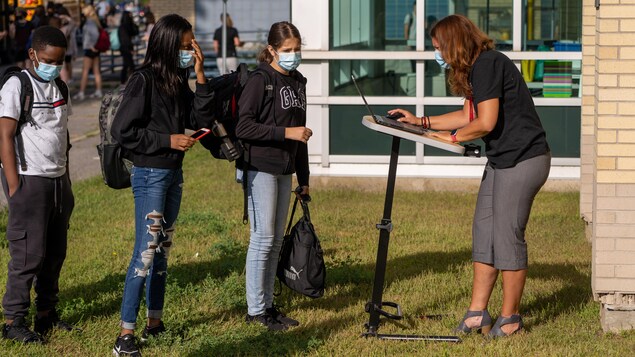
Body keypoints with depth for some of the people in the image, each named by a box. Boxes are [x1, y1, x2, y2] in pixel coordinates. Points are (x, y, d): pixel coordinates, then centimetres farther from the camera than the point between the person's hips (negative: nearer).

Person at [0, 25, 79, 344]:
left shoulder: (58, 88, 13)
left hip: (58, 181, 7)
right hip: (30, 181, -7)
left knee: (55, 253, 9)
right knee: (28, 254, -7)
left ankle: (47, 314, 19)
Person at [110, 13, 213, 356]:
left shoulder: (178, 81, 7)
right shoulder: (143, 81, -15)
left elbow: (199, 118, 3)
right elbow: (122, 129, -18)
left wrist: (200, 75, -4)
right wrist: (168, 140, -17)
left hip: (173, 173, 8)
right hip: (150, 175, -8)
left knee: (163, 247, 14)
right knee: (146, 250, -11)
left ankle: (154, 322, 24)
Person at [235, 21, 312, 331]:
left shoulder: (298, 82, 12)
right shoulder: (260, 81, -12)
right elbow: (243, 126, -18)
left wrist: (303, 177, 20)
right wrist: (285, 132, -23)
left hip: (285, 170, 8)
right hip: (260, 168, -8)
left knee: (276, 240, 10)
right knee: (263, 237, -7)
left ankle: (268, 305, 17)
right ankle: (255, 310, 1)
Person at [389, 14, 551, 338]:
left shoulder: (487, 65, -17)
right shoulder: (477, 68, 15)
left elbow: (486, 123, -21)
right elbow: (469, 116, 23)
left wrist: (452, 138, -5)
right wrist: (420, 122, 20)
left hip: (523, 161, -10)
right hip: (501, 161, 10)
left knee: (507, 237, -3)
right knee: (483, 234, 10)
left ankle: (510, 318, 9)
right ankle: (477, 313, 14)